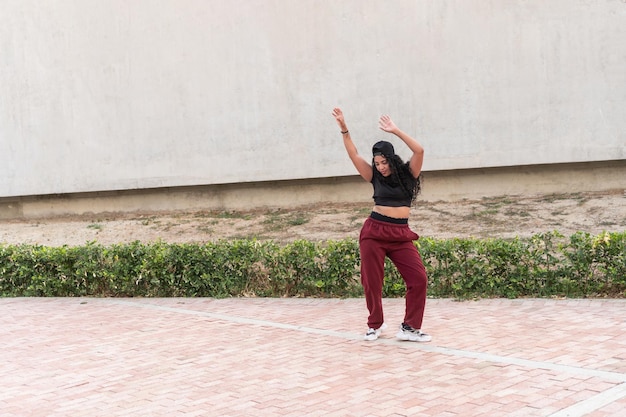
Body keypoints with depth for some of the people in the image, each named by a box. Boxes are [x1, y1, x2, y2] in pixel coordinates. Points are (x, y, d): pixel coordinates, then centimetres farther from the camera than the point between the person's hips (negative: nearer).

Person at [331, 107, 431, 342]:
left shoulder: (408, 174, 2)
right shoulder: (375, 177, 6)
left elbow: (419, 151, -13)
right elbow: (354, 155, 0)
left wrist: (396, 131, -16)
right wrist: (344, 129, -9)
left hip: (401, 234, 0)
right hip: (374, 232, 1)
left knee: (418, 279, -10)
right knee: (372, 281, 3)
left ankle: (410, 328, -1)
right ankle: (375, 324, 23)